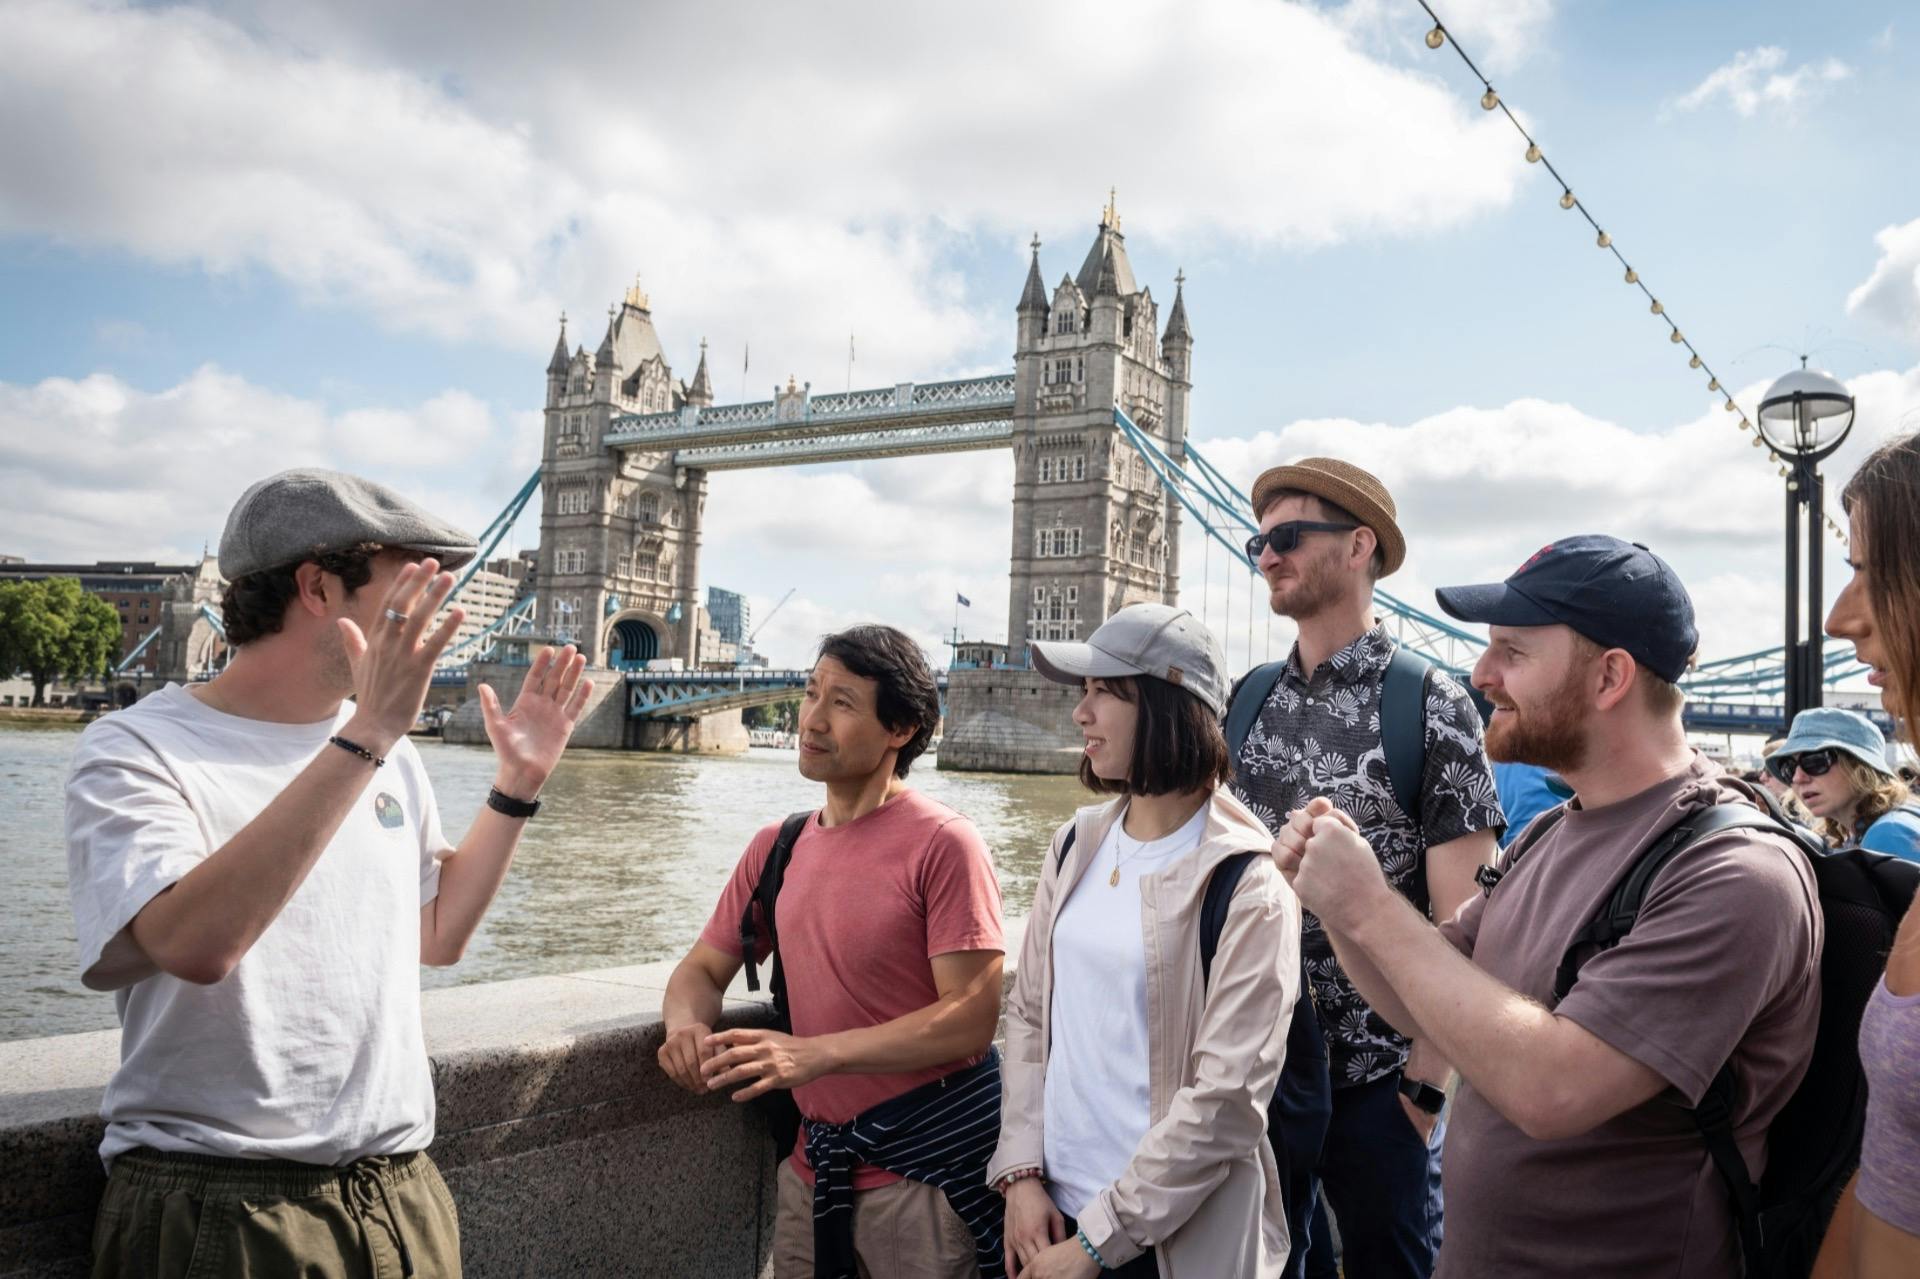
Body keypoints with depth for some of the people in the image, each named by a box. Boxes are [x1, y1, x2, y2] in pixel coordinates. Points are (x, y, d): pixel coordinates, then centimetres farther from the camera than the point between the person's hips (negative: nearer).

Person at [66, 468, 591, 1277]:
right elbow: (193, 942, -29)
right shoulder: (135, 750, -11)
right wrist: (362, 739, -31)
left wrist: (518, 785, 6)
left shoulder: (391, 756, 7)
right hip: (216, 1210, -5)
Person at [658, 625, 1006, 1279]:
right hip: (817, 1161, 6)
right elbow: (704, 968, 12)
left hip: (928, 1168, -5)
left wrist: (816, 1054, -24)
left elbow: (971, 1018, -18)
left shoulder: (943, 844, -14)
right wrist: (685, 1026, -11)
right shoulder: (778, 847, 6)